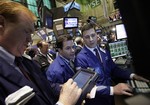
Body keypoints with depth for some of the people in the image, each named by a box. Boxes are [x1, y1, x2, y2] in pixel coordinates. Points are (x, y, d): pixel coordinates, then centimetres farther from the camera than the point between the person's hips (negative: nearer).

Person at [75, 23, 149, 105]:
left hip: (110, 96, 6)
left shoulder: (105, 52, 2)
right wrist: (112, 89, -32)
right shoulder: (80, 58, -18)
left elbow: (114, 69, 7)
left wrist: (132, 75, -9)